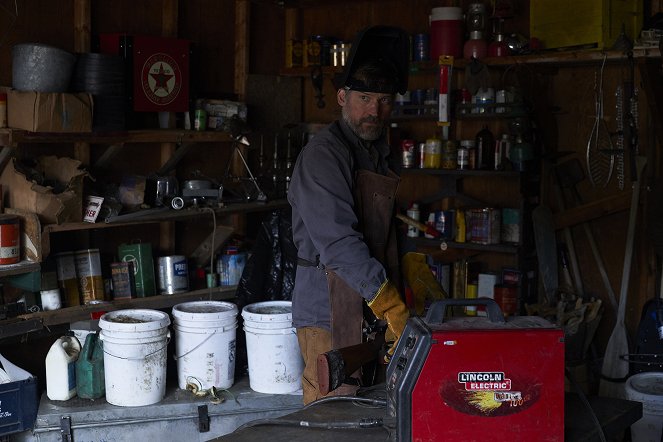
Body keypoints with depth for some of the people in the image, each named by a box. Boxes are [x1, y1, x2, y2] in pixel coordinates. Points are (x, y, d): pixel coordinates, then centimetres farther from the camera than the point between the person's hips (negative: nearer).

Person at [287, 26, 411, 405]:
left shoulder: (379, 153, 16)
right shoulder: (323, 154, -13)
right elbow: (338, 243, -22)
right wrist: (392, 306, -24)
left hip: (372, 307, 8)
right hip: (330, 307, -8)